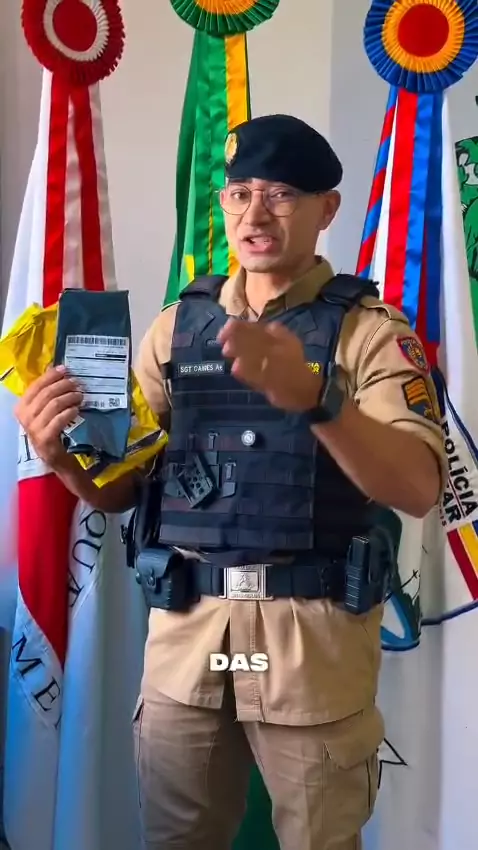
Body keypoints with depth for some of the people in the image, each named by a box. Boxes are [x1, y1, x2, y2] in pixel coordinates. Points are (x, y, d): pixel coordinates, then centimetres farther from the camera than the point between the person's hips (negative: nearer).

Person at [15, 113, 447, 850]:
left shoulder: (369, 329, -5)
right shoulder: (178, 324, 7)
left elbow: (418, 487, -18)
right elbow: (122, 486, 7)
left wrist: (315, 396, -35)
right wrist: (62, 456, -14)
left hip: (315, 636, -3)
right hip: (184, 629, 4)